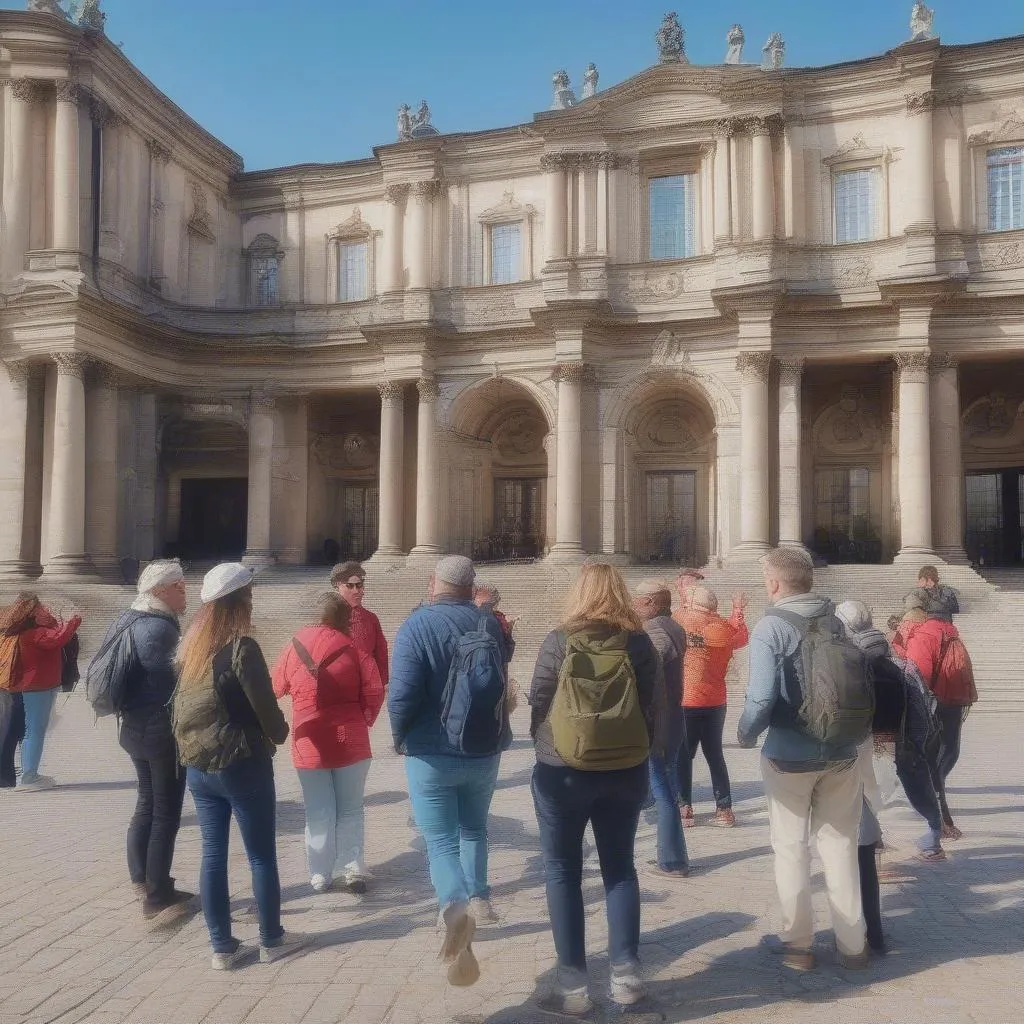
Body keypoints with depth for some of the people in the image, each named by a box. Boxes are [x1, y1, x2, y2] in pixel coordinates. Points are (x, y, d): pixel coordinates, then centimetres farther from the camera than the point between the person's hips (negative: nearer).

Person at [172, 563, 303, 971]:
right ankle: (271, 940, 18)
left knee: (213, 854, 10)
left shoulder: (189, 644, 5)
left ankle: (222, 947, 16)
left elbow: (178, 703, 10)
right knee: (262, 855, 7)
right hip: (242, 764, -6)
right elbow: (264, 705, -15)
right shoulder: (241, 647, -17)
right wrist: (280, 732, 3)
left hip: (198, 765, 7)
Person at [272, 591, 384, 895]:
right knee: (351, 810, 13)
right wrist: (364, 719, 5)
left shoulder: (294, 648, 1)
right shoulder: (353, 649, -7)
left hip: (309, 744, 1)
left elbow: (276, 687, 14)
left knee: (319, 813, 13)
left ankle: (320, 876, 17)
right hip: (351, 743, -1)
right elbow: (375, 692, -11)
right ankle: (353, 870, 7)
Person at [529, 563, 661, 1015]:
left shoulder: (559, 641, -9)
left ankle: (573, 982, 11)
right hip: (625, 771, 2)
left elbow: (538, 704, -5)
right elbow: (652, 706, -1)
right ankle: (626, 973, 17)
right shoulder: (639, 643, -4)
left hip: (563, 771, -2)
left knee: (563, 872, 10)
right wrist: (643, 753, 12)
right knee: (620, 868, 17)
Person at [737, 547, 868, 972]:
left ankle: (797, 944, 19)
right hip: (841, 751, 4)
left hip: (790, 755, -4)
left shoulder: (770, 628, -15)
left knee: (791, 848, 11)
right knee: (840, 845, 15)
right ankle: (852, 943, 22)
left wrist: (745, 734, -5)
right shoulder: (835, 622, 1)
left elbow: (762, 699, -23)